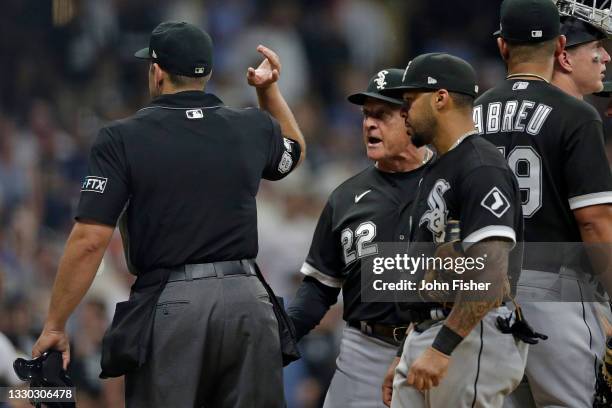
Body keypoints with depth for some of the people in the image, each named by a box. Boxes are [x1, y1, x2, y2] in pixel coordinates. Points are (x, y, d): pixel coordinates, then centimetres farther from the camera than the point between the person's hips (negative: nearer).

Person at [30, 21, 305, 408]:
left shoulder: (122, 138, -3)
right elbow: (295, 151, 33)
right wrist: (270, 90, 29)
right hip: (246, 299, 3)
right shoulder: (253, 128, 7)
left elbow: (90, 240, -8)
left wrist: (54, 326, -2)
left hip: (168, 303, -3)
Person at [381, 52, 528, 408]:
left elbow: (491, 272, -22)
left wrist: (442, 349, -26)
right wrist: (405, 355, 24)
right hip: (425, 338, 10)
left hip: (470, 339, -10)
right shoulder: (436, 171, 20)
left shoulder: (481, 168, -13)